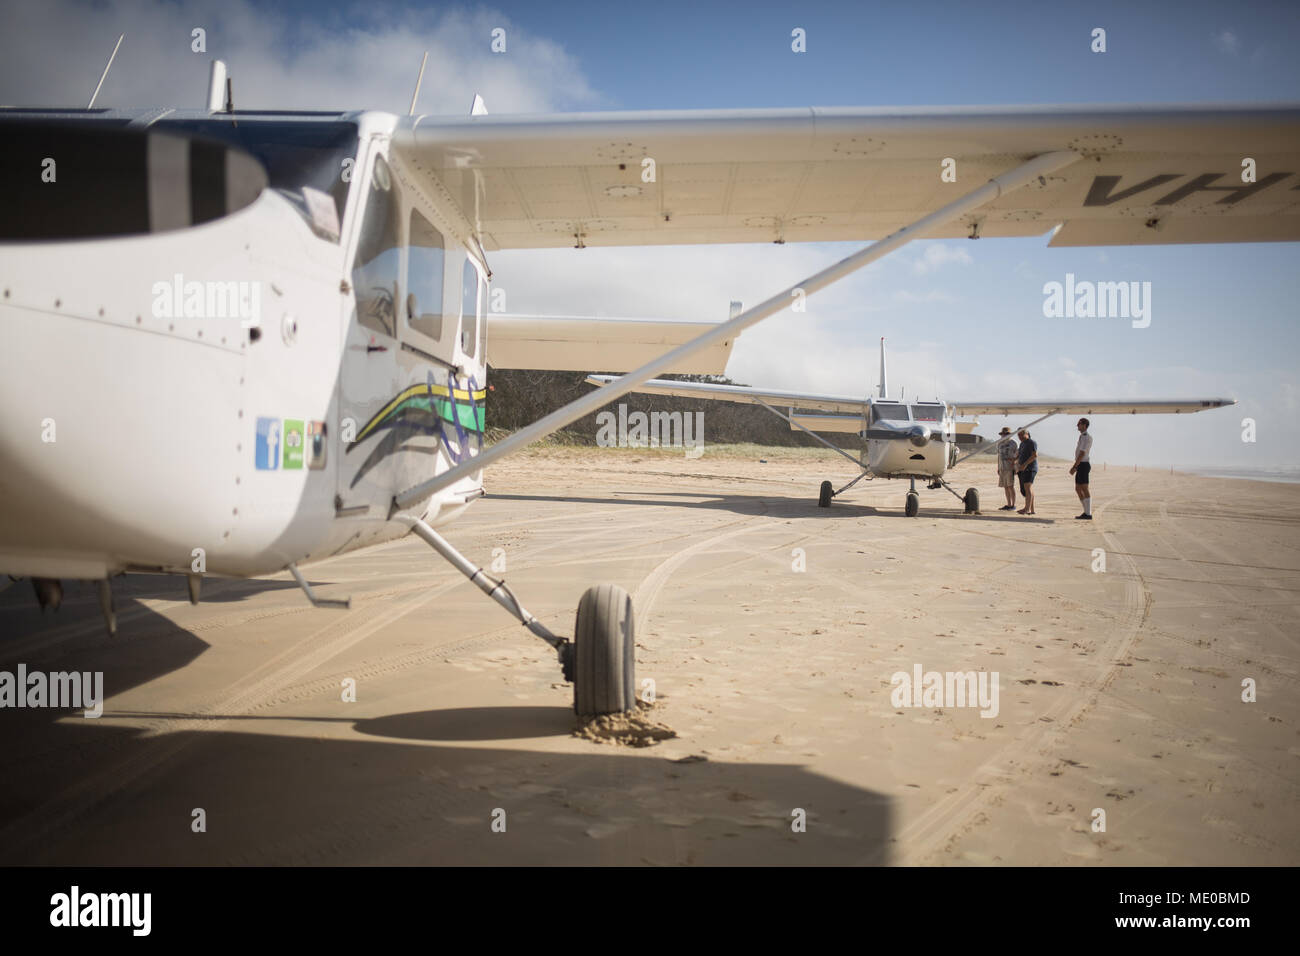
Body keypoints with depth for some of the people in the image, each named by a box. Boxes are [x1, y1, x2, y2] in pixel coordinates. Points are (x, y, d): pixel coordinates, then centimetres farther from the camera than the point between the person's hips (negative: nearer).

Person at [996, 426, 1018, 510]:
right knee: (1005, 487, 7)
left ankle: (1013, 505, -3)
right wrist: (998, 468, 15)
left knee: (1010, 486, -8)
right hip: (1002, 467, 6)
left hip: (1010, 467, -6)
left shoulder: (1013, 443, -6)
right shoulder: (1000, 443, 13)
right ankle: (1008, 505, 12)